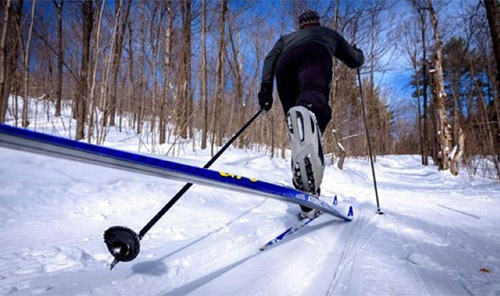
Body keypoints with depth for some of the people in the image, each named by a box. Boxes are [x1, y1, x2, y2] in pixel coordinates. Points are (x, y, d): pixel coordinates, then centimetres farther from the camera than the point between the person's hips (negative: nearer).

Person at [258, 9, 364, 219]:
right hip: (315, 54, -2)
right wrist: (357, 52, 69)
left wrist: (266, 86, 11)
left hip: (285, 62, 2)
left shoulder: (287, 38, 44)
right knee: (314, 92, -35)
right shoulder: (328, 33, 43)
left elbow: (271, 58, 22)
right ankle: (306, 112, -75)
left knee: (298, 128, -3)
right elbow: (356, 61, 47)